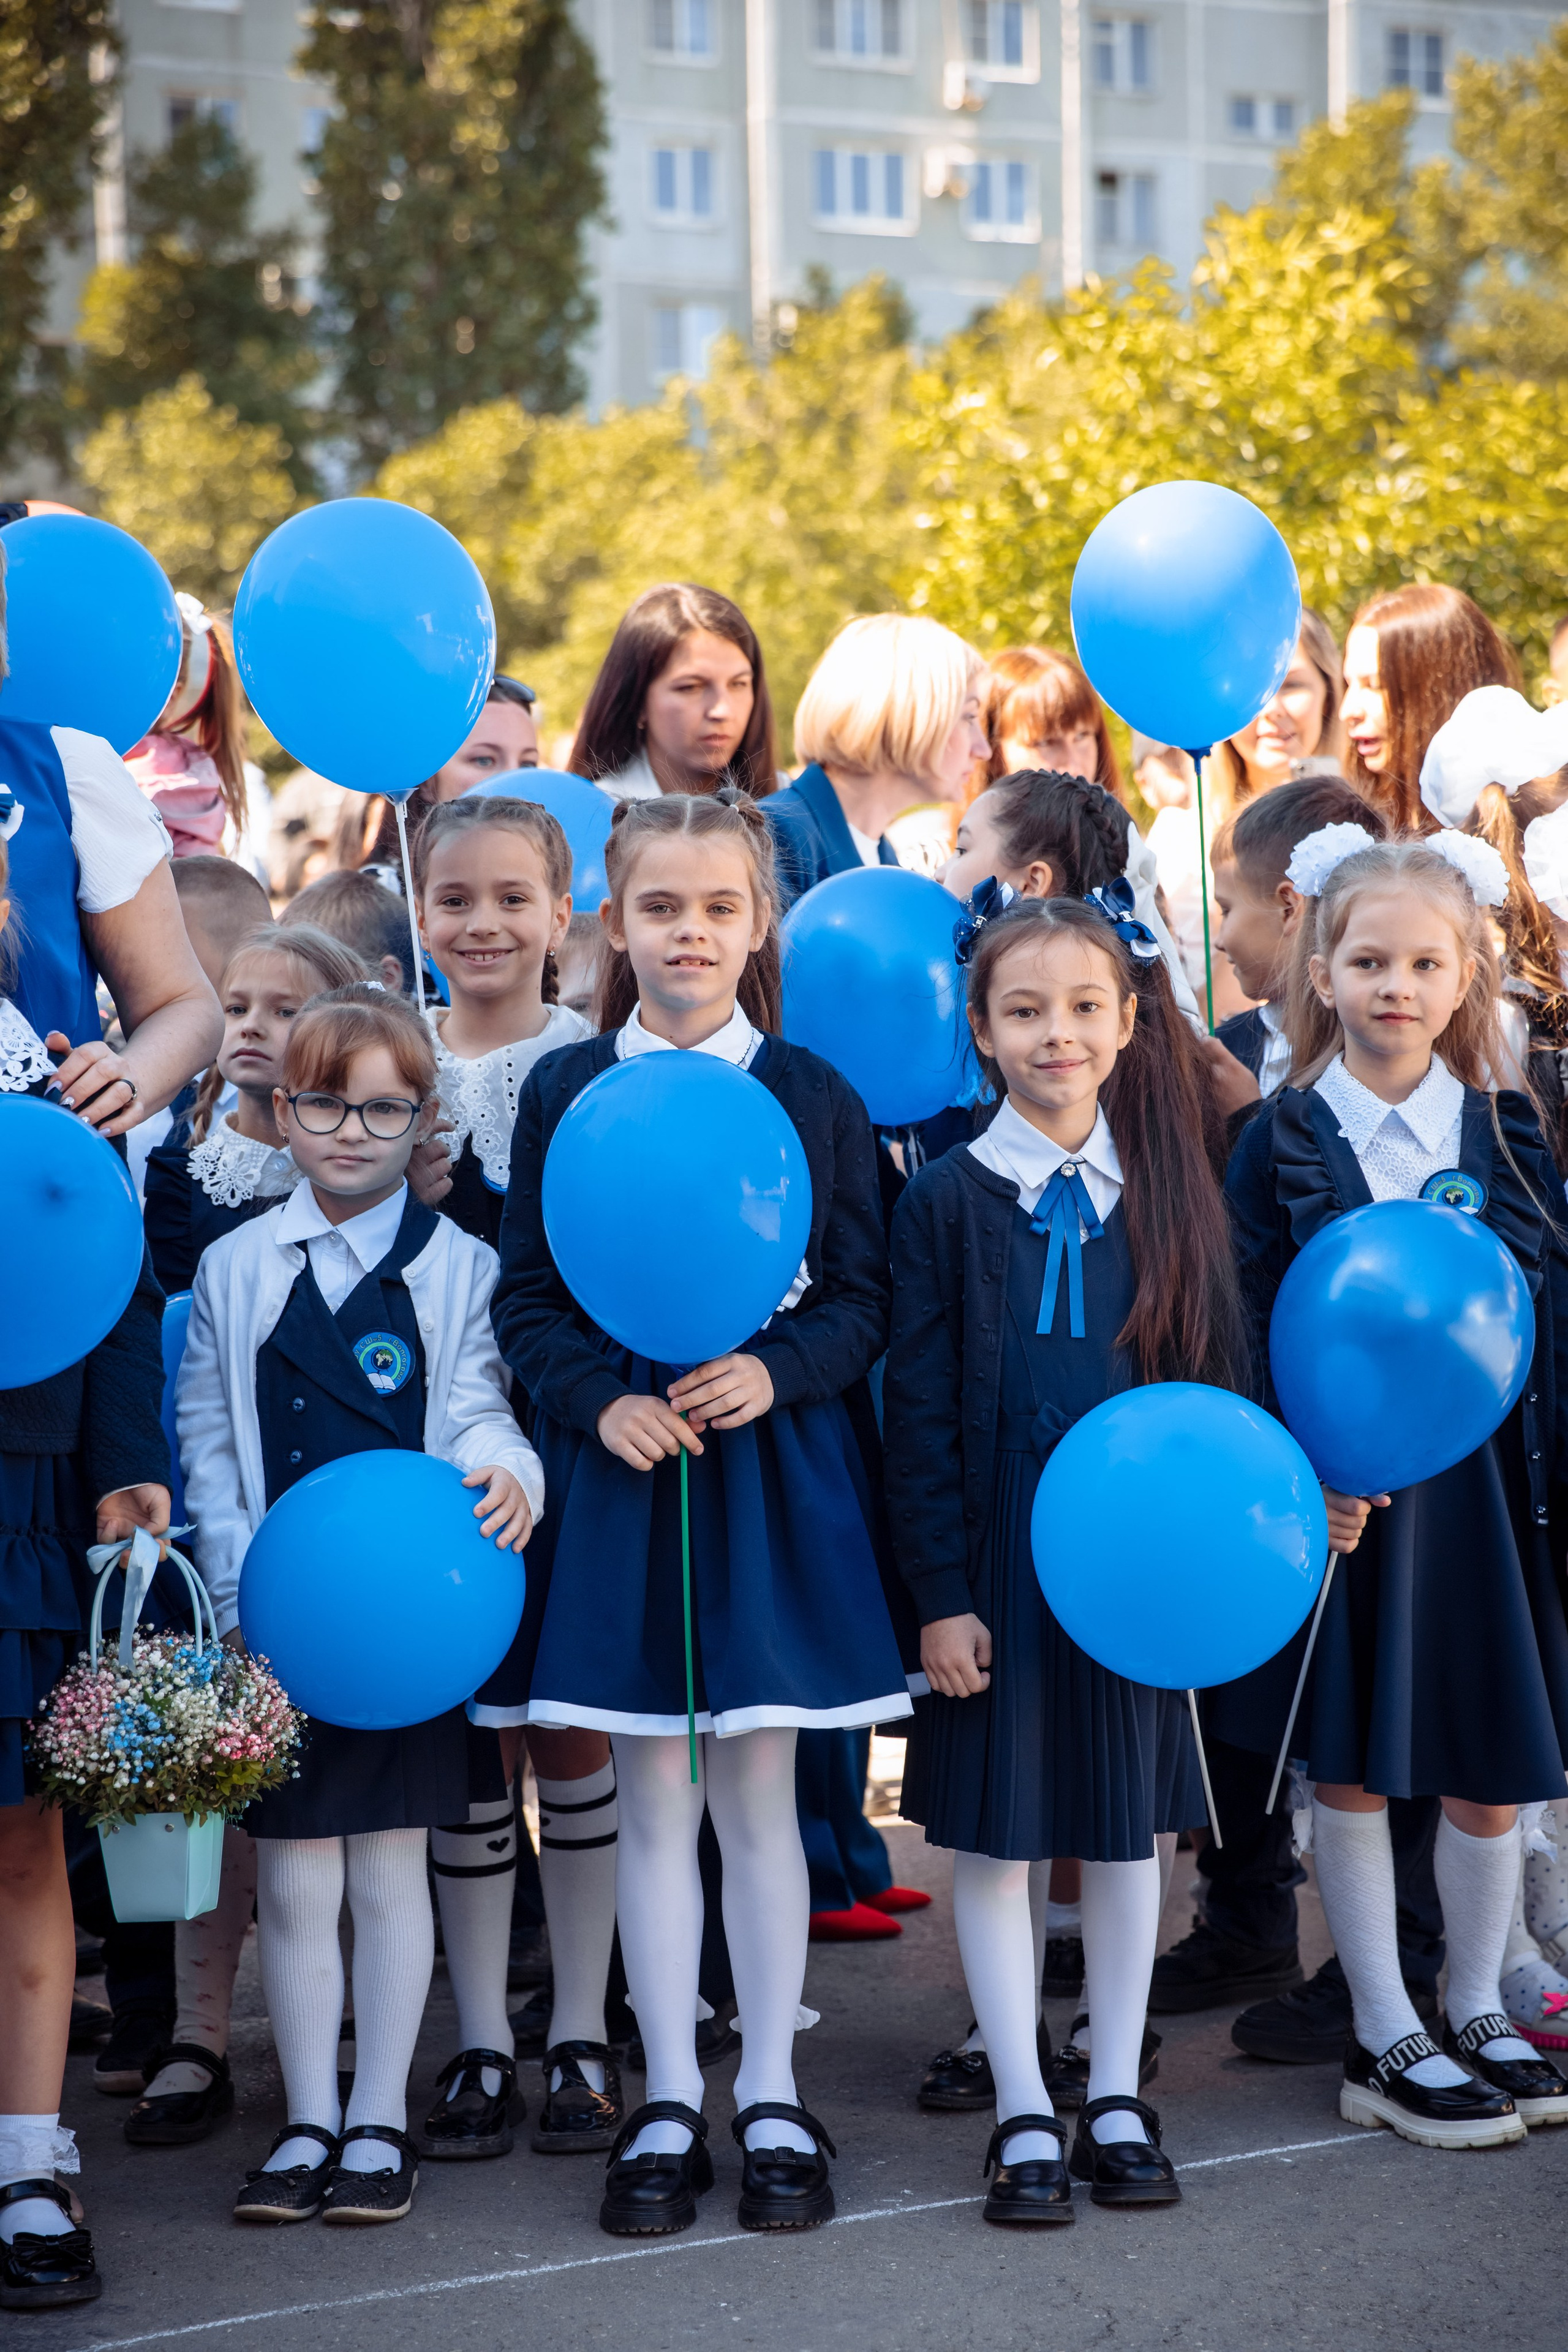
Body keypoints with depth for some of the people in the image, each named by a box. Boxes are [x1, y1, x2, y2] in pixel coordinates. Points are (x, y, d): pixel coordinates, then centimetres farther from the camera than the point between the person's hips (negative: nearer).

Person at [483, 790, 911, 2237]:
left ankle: (771, 2097, 17)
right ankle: (669, 2104, 16)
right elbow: (526, 1295, 4)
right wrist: (599, 1401, -13)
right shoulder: (565, 1090, 3)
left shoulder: (813, 1093, 1)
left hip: (774, 1471, -1)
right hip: (623, 1467, 1)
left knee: (759, 1792, 5)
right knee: (653, 1796, 6)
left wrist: (773, 1374, -16)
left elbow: (865, 1296, 1)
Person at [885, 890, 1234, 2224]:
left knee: (1128, 1823, 10)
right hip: (997, 1555, -2)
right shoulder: (948, 1199, -4)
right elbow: (919, 1410, -4)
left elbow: (1217, 1375, 6)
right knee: (994, 1831, 4)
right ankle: (1024, 2112, 16)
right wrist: (939, 1593, -9)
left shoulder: (1170, 1192, 2)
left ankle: (1117, 2101, 23)